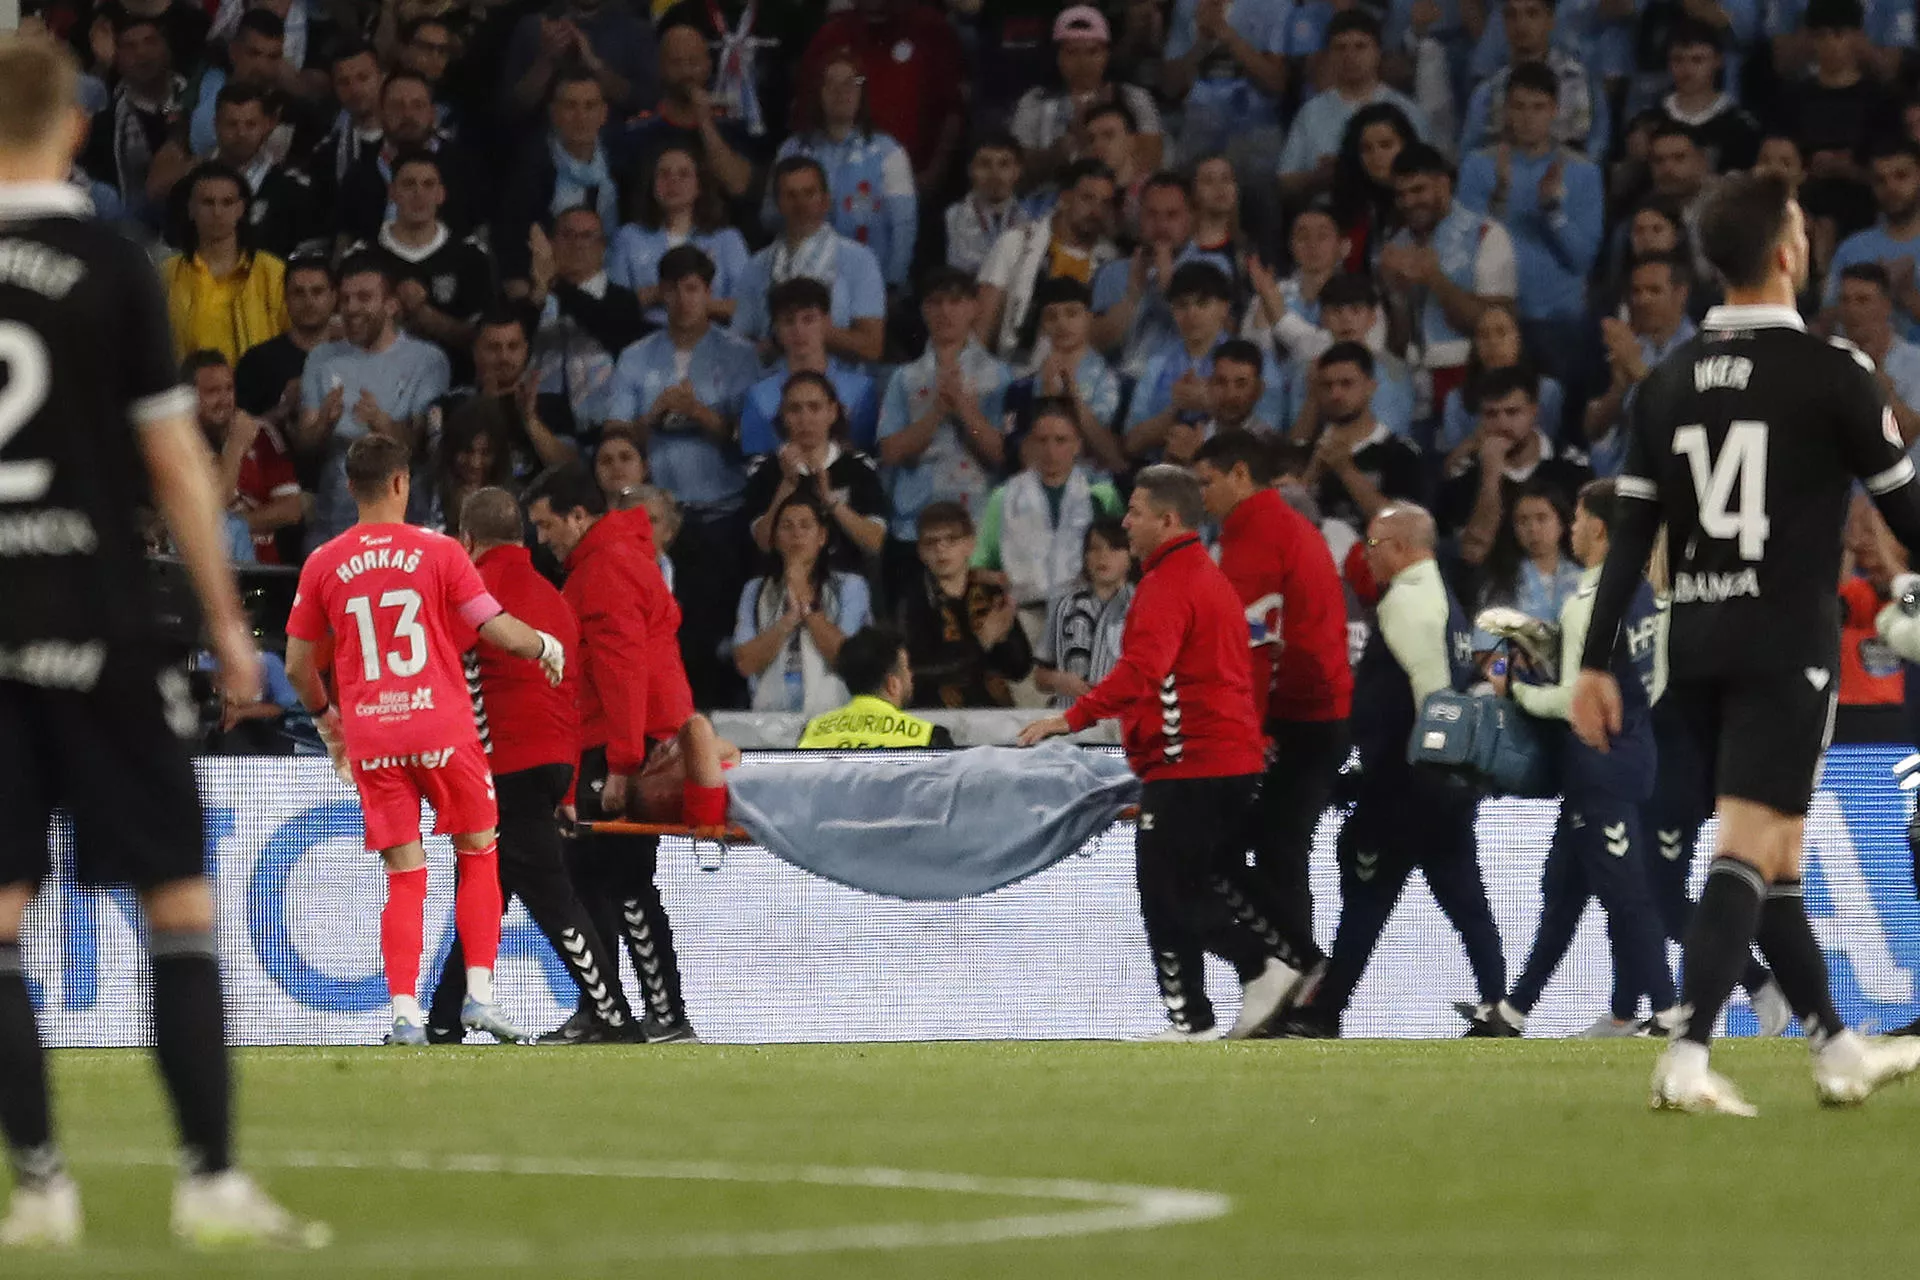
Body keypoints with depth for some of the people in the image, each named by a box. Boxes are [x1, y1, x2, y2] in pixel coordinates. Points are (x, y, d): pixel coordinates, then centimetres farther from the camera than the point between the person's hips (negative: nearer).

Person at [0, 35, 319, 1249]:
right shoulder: (112, 264, -5)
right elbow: (176, 461, -4)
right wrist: (228, 619, 4)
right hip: (98, 632, -2)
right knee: (179, 903, 3)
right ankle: (212, 1178, -3)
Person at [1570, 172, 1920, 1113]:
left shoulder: (1669, 383, 7)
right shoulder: (1830, 375, -7)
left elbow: (1629, 533, 6)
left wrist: (1596, 663, 7)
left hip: (1696, 646, 6)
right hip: (1787, 645, -6)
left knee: (1775, 858, 15)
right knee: (1746, 851, -12)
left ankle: (1839, 1051, 24)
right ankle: (1687, 1057, -25)